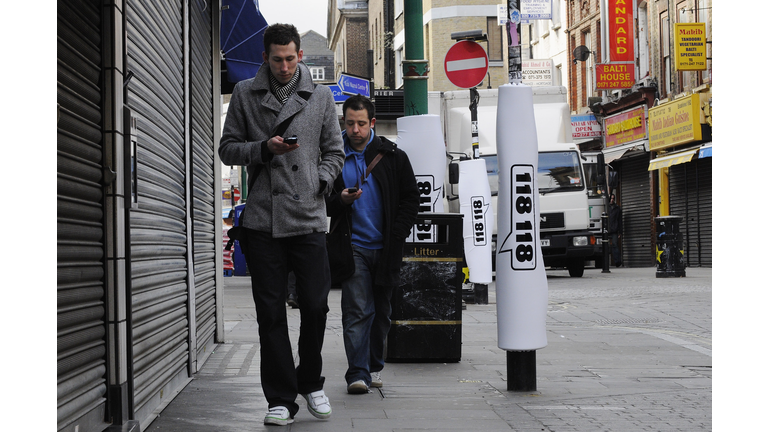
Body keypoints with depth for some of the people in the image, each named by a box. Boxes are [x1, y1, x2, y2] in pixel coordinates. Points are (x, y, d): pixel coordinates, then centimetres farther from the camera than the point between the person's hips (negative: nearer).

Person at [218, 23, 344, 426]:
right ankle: (281, 398, 9)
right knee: (270, 313, 1)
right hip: (262, 219, -1)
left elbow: (334, 151, 15)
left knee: (316, 305, 0)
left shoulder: (321, 96, 10)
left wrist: (320, 182, -1)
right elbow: (227, 148, 7)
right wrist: (265, 148, -9)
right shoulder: (245, 94, 7)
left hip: (309, 217, 1)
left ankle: (311, 383, 22)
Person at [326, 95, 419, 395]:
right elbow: (321, 203, 8)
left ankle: (374, 366, 26)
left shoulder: (392, 156, 4)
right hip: (353, 246, -2)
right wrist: (340, 200, -14)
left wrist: (397, 235, -1)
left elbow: (411, 198, 8)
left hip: (385, 247, 2)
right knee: (356, 311, -11)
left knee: (382, 311, 11)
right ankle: (358, 373, -11)